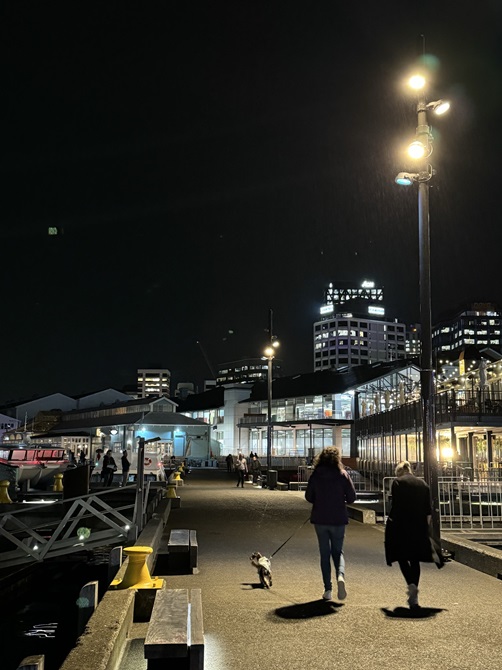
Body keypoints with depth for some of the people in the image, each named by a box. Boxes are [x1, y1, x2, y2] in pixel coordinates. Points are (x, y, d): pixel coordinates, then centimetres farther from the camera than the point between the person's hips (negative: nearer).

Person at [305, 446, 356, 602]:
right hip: (338, 519, -1)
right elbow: (351, 497, -4)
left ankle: (328, 590, 9)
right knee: (338, 551, 12)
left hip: (320, 519, 1)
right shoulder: (343, 475, -7)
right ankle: (340, 575, -17)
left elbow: (309, 497, 1)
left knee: (324, 554, 10)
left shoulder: (315, 475, -4)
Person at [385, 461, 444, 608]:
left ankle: (411, 585, -16)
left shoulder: (397, 482, -2)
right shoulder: (423, 484, 12)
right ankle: (413, 598, 10)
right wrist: (426, 527, 14)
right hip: (419, 527, 4)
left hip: (401, 526, -4)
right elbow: (428, 511, 9)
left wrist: (390, 523, -1)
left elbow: (395, 506, -10)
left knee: (402, 557, 8)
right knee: (415, 560, 11)